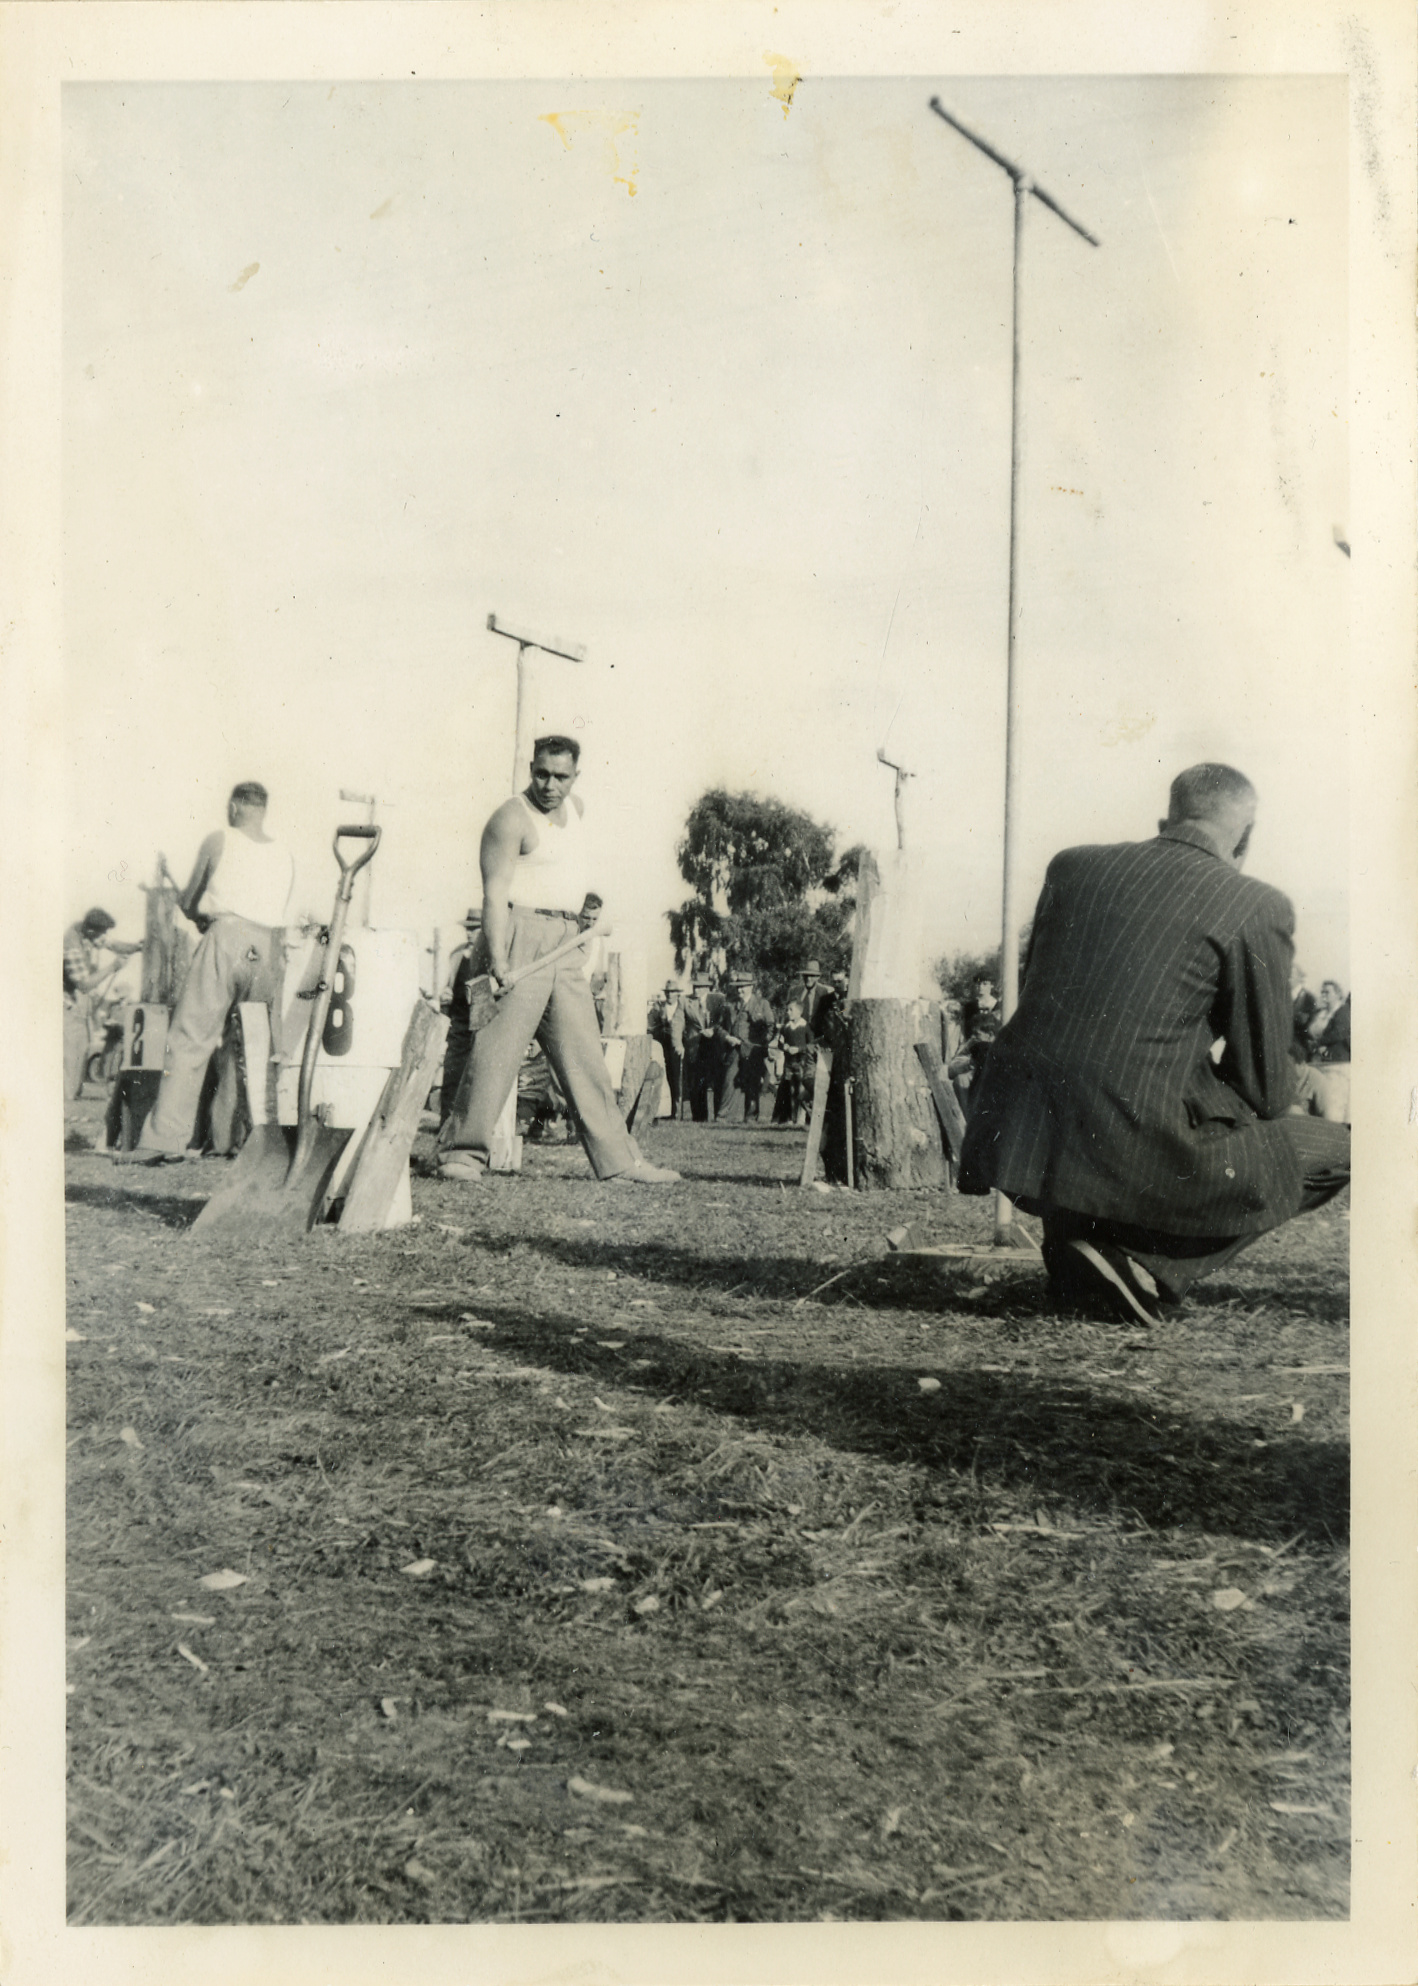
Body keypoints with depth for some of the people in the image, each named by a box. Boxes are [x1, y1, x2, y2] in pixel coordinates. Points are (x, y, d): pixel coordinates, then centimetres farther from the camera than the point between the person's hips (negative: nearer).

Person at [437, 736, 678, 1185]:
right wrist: (498, 959, -29)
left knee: (584, 1054, 9)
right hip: (522, 935, -8)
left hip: (566, 945, 8)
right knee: (497, 1047, -13)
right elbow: (495, 892, -18)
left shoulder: (575, 807, 17)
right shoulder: (513, 818, -8)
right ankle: (462, 1153, -7)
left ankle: (618, 1159, 12)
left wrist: (585, 906, 19)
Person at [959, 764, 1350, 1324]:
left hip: (1019, 1145, 6)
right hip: (1133, 1154, -6)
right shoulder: (1256, 908, -3)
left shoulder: (1070, 865, 11)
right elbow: (1266, 1090, 0)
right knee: (1337, 1151, 13)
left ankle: (1071, 1235, 19)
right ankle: (1145, 1266, 0)